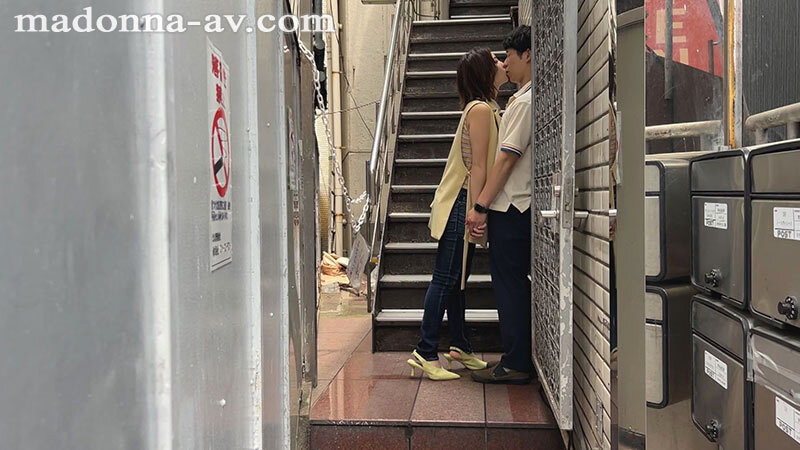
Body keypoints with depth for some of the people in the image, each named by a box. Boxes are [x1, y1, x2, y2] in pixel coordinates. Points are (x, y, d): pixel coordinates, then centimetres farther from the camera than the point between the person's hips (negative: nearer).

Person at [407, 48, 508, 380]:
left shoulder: (488, 109, 17)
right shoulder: (481, 109, -13)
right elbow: (478, 166, -18)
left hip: (466, 203, 10)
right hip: (461, 204, -10)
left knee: (457, 278, 15)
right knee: (446, 277, -8)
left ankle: (460, 347, 26)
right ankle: (425, 353, -4)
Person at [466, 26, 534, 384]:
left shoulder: (525, 101, -13)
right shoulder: (525, 99, 17)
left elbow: (507, 158, -18)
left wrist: (480, 206, -17)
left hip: (511, 207, -10)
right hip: (521, 206, 10)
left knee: (509, 283, -3)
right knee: (516, 283, 13)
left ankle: (515, 365, 4)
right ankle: (521, 359, 21)